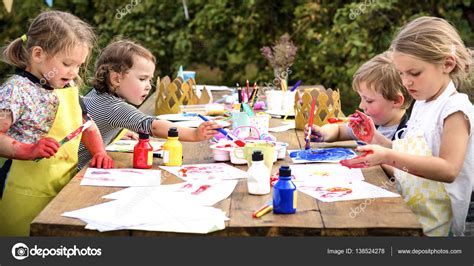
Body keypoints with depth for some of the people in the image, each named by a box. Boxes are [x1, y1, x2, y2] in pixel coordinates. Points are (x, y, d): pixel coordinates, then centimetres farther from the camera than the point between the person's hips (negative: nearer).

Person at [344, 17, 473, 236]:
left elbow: (448, 170, -23)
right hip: (406, 210, 7)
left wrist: (389, 157, -29)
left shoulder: (455, 109, -12)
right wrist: (376, 139, 4)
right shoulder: (421, 104, 13)